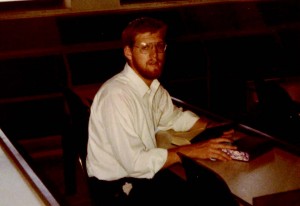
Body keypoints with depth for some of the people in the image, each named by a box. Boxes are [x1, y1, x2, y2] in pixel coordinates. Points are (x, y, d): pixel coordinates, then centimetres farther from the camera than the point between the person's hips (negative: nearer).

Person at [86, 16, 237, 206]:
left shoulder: (154, 86, 0)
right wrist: (190, 151, -20)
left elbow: (174, 117, 20)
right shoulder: (116, 96, -25)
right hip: (117, 188, -7)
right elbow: (135, 162, -27)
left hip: (146, 172, 8)